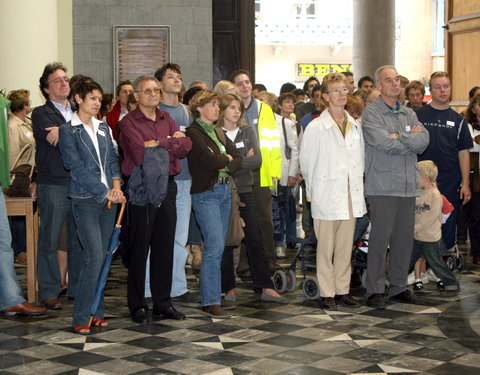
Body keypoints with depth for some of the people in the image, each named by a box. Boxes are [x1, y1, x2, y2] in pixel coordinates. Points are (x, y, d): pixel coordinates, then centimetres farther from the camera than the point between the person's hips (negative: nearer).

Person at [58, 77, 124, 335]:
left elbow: (113, 159, 14)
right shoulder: (68, 131, -3)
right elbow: (76, 167, -10)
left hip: (108, 198, 6)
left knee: (99, 256, 7)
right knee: (95, 256, -14)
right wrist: (105, 191, -11)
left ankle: (95, 311, 14)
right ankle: (81, 318, -6)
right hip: (85, 199, -6)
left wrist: (116, 185, -4)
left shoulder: (103, 128, 16)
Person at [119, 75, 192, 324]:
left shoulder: (166, 119, 14)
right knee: (139, 247, 1)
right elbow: (140, 155, -19)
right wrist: (172, 142, -8)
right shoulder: (129, 122, -5)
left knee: (165, 246, 9)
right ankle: (137, 305, 10)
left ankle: (163, 302, 18)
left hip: (167, 187, 6)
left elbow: (185, 147, 1)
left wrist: (159, 143, -12)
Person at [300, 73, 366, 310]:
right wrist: (312, 190, 3)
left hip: (351, 197, 5)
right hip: (327, 198, -5)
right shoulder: (316, 127, -5)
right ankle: (327, 294, 9)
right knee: (326, 248, 1)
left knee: (345, 247, 10)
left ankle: (342, 291, 19)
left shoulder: (355, 126, 10)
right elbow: (306, 161, 0)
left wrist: (358, 188, 12)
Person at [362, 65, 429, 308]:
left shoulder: (409, 114, 16)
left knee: (405, 238, 9)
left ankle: (399, 287, 19)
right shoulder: (371, 113, -3)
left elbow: (424, 140, 0)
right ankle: (374, 291, 2)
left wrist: (399, 137, -10)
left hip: (408, 186, 6)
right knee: (380, 238, -5)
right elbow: (384, 144, -17)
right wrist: (411, 141, -3)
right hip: (382, 186, -6)